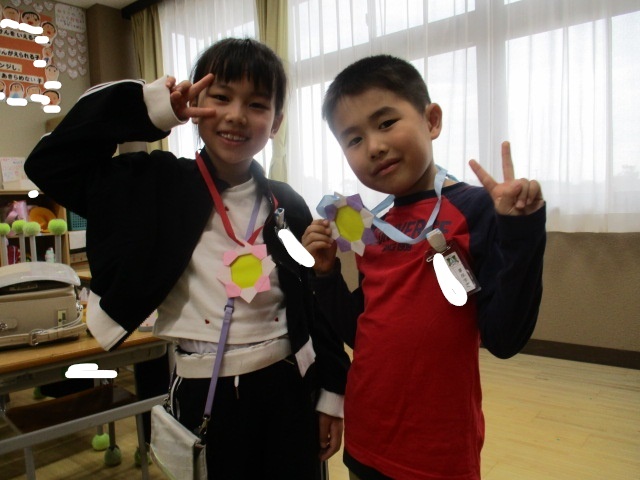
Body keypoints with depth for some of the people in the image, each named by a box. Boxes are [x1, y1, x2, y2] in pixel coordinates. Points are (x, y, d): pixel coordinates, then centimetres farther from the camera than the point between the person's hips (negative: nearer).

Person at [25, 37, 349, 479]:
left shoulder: (287, 206, -2)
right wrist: (148, 109, -14)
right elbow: (49, 164, -9)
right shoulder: (159, 185, -5)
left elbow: (318, 303, 2)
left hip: (286, 388, 2)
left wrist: (332, 394, 5)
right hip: (202, 395, -1)